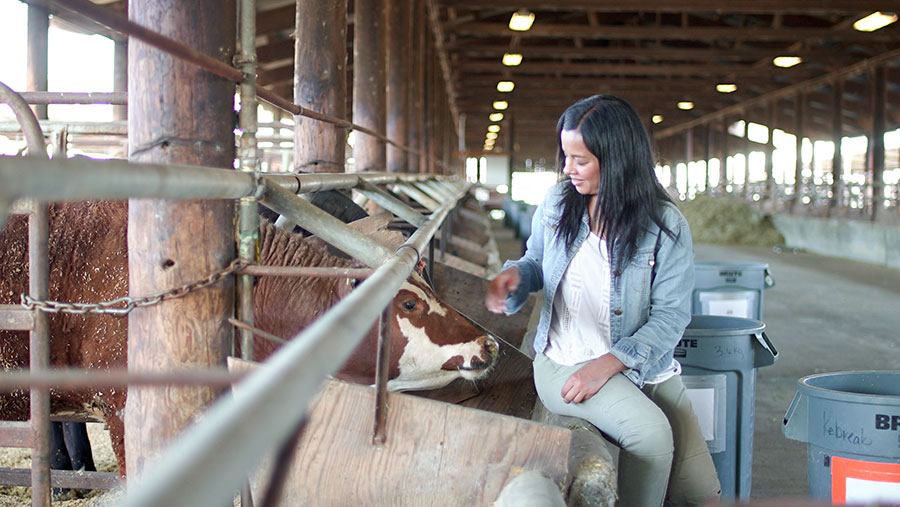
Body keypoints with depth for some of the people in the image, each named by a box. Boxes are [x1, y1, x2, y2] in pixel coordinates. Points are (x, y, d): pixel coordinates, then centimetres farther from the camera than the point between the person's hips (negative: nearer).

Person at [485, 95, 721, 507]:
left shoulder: (666, 225, -6)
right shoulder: (557, 203, 3)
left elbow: (671, 315, -10)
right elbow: (536, 261, 19)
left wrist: (608, 364, -22)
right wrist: (514, 274, -7)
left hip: (645, 366, 1)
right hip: (565, 362, -1)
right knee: (652, 431, -29)